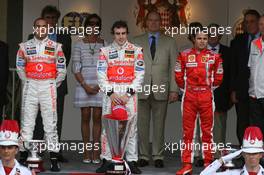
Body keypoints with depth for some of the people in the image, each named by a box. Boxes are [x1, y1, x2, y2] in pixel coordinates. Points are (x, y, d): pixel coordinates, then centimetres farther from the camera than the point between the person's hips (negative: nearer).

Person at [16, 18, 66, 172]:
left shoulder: (55, 47, 4)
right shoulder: (25, 46, 7)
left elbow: (62, 70, 5)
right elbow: (20, 67, 13)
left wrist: (54, 85, 3)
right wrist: (27, 83, 8)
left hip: (48, 87, -1)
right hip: (30, 87, 1)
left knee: (51, 123, -2)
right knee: (27, 122, 2)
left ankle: (54, 159, 1)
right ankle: (23, 157, 8)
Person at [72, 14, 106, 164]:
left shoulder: (105, 45, 5)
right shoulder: (79, 45, 4)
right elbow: (76, 68, 0)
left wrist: (99, 86, -8)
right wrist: (85, 85, -10)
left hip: (101, 85, 0)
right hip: (84, 85, 0)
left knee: (97, 117, -1)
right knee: (85, 117, 2)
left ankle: (96, 152, 1)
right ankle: (86, 152, 6)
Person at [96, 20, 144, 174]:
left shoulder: (136, 50, 6)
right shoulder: (106, 51, 8)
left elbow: (140, 74, 1)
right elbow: (101, 74, 2)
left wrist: (128, 93, -8)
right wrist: (111, 93, -9)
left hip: (130, 93, -1)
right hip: (110, 93, 1)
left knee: (131, 127, -1)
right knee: (107, 127, -1)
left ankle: (132, 161, 4)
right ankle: (107, 160, 6)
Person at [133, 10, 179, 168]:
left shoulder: (170, 42, 9)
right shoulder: (137, 42, 11)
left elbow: (174, 68, 5)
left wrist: (174, 90, -3)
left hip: (161, 90, -1)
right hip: (141, 89, 1)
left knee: (159, 125, 1)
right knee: (142, 124, 2)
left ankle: (158, 156, 7)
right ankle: (144, 156, 9)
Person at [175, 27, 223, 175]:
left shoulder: (214, 56, 3)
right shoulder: (184, 55, 3)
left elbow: (218, 78, 13)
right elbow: (179, 76, 10)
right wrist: (185, 88, 11)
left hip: (206, 97, 0)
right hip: (189, 97, 0)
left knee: (207, 131, 4)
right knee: (187, 131, 1)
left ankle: (208, 163, 11)